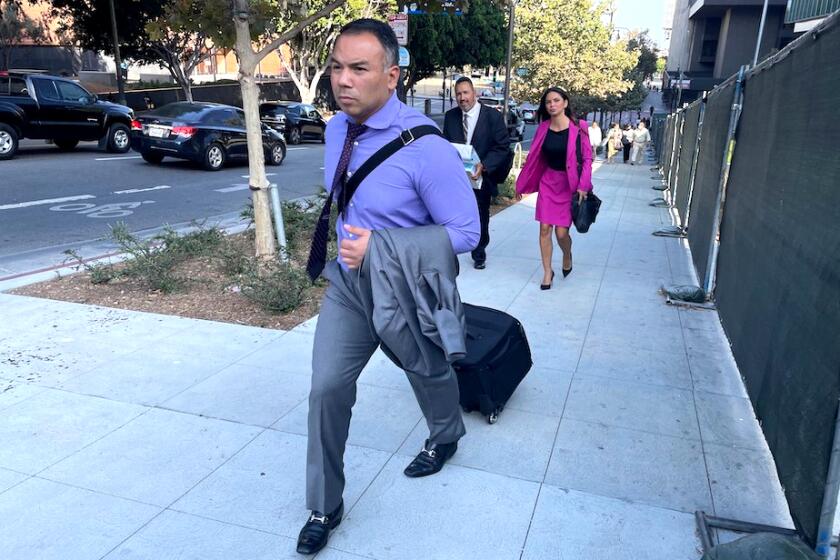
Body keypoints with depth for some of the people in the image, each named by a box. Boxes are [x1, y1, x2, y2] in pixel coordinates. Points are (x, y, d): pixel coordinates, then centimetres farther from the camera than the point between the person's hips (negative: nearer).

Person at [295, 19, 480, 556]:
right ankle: (324, 507, 22)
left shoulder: (426, 148, -28)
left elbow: (465, 232, -24)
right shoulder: (337, 130, -5)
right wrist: (347, 244, 11)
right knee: (327, 389, 2)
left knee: (429, 376, 22)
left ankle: (445, 438, 56)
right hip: (347, 282, 5)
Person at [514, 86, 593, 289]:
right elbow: (533, 157, 7)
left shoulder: (577, 128, -9)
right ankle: (547, 272, 14)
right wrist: (521, 184, 10)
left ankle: (567, 256, 30)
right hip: (548, 181, 3)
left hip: (570, 184, -3)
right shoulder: (543, 128, 1)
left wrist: (583, 186, -16)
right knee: (544, 229, -1)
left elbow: (587, 158, -7)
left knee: (561, 232, -4)